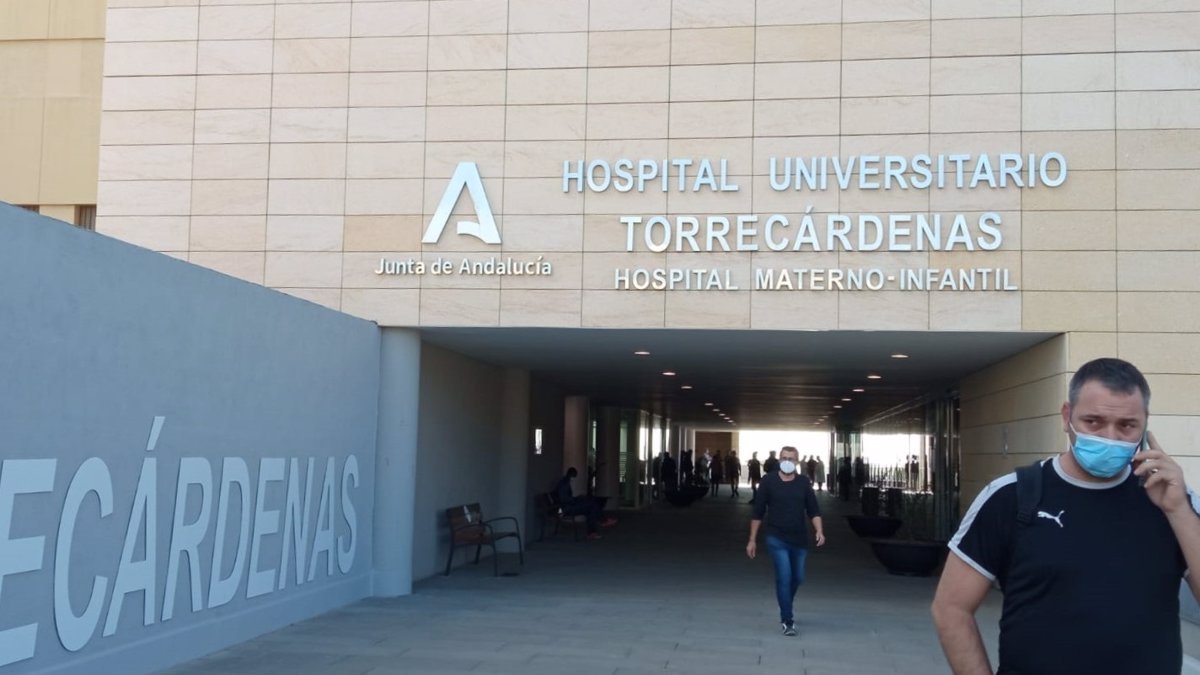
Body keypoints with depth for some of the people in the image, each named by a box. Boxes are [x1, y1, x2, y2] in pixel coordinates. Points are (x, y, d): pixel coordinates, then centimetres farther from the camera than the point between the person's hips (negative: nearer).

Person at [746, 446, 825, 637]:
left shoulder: (803, 482, 1)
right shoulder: (769, 481, -5)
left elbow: (813, 510, 1)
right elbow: (758, 512, -1)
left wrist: (819, 531, -17)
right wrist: (752, 540, -3)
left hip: (799, 539, 3)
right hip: (777, 539, -3)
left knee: (797, 578, 14)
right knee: (784, 577, -11)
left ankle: (785, 609, 41)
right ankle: (787, 621, -1)